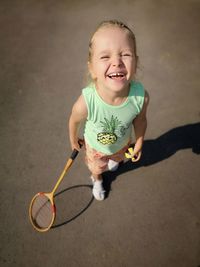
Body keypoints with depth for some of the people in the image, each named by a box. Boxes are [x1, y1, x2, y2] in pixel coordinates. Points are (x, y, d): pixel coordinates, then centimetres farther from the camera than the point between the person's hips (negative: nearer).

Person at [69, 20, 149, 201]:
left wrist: (139, 144, 2)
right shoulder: (86, 103, -44)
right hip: (96, 146, -2)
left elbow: (140, 120, -15)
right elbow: (74, 121, -20)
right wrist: (73, 139, 0)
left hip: (123, 143, 2)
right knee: (97, 167, 31)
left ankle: (114, 159, 77)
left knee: (118, 158, 38)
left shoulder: (141, 97, -37)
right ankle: (97, 180, 69)